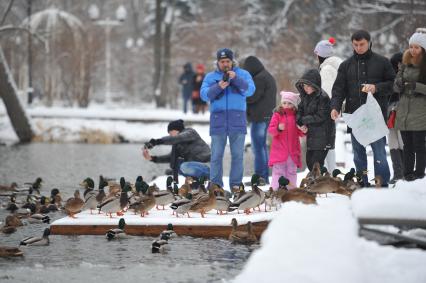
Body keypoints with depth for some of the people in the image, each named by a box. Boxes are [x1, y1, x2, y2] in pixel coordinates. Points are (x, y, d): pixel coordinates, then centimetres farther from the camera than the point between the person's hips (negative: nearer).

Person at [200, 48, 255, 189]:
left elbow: (250, 90, -7)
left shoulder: (242, 74, 8)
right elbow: (204, 95, -2)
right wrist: (218, 87, -19)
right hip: (218, 120, 0)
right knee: (216, 155, 0)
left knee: (237, 155, 0)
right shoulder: (211, 77, 11)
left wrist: (236, 79, -22)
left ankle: (236, 185, 4)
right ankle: (215, 185, 3)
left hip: (237, 120, 0)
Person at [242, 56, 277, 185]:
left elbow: (252, 97, -16)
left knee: (257, 147, -8)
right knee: (262, 146, 14)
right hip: (267, 116, 10)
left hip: (259, 117, -10)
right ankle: (265, 176, 16)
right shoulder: (268, 77, 19)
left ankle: (259, 176, -10)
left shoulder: (259, 78, -14)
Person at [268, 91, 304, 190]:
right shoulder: (277, 115, 0)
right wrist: (278, 128, -24)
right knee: (278, 171, -2)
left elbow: (299, 133, 15)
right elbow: (270, 130, -5)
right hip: (279, 150, -3)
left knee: (292, 171, 9)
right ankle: (276, 190, -1)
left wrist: (303, 131, -7)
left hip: (293, 151, 3)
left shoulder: (296, 116, 8)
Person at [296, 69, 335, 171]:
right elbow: (300, 111, 10)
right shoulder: (306, 97, 9)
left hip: (322, 136, -8)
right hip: (311, 136, 8)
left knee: (316, 162, -12)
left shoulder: (323, 97, -15)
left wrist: (304, 120, -11)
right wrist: (302, 124, -10)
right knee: (309, 161, 12)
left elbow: (320, 117, -18)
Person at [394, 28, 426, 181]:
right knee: (407, 147, 10)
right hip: (404, 112, 5)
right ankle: (407, 175, 15)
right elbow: (396, 87, 17)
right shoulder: (406, 63, 12)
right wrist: (399, 84, -5)